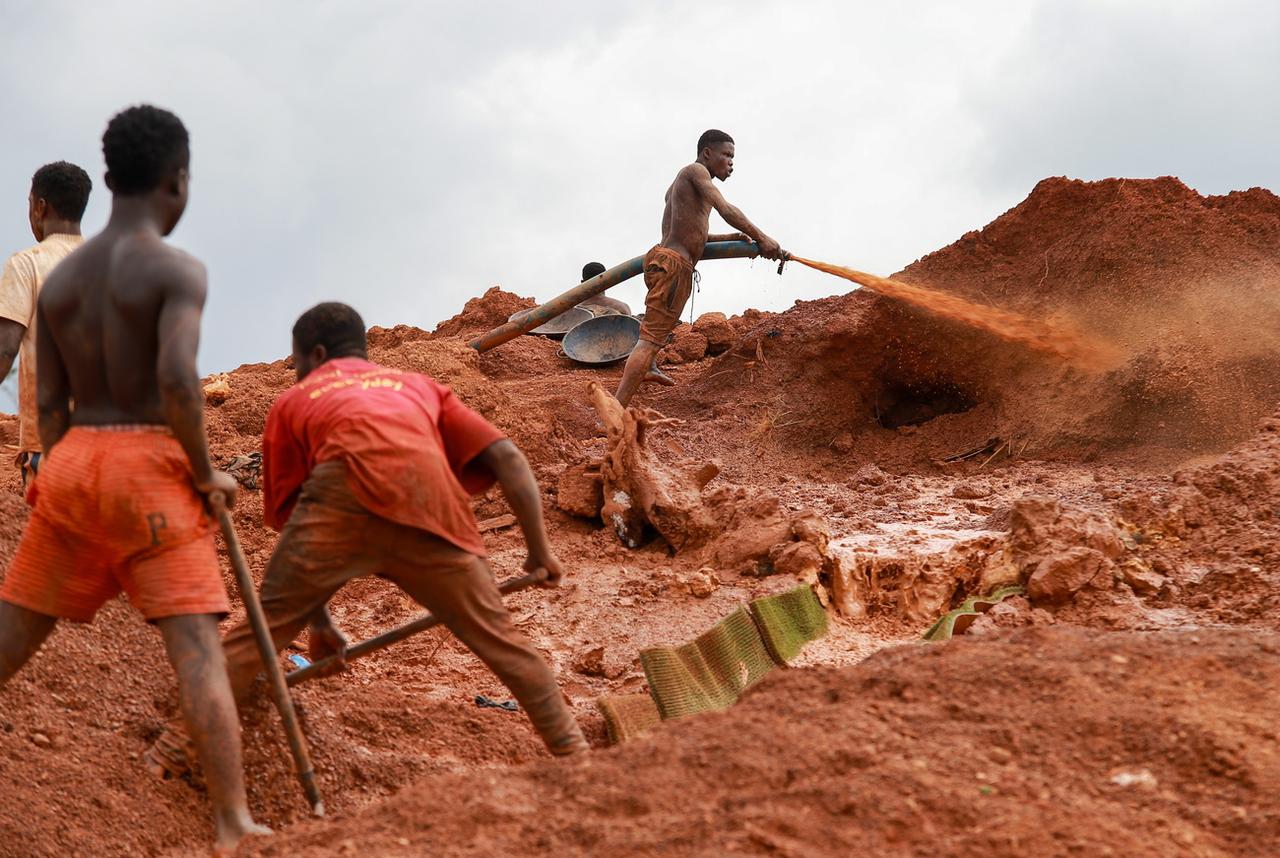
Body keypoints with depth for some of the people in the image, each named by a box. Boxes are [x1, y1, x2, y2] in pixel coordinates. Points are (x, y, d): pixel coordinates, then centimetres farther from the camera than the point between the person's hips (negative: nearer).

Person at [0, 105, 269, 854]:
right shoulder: (179, 270, -8)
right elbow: (177, 379, -22)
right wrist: (207, 472, -9)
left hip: (71, 463, 6)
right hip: (148, 466, -6)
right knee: (198, 650, -8)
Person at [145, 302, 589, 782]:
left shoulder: (293, 403, 34)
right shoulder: (419, 387, 38)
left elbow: (289, 521, 30)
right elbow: (507, 458, 23)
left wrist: (318, 621, 37)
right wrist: (540, 551, 26)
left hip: (345, 494, -1)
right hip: (428, 507, 2)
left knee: (260, 632, 10)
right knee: (498, 639, 16)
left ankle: (173, 753, 10)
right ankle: (575, 755, 21)